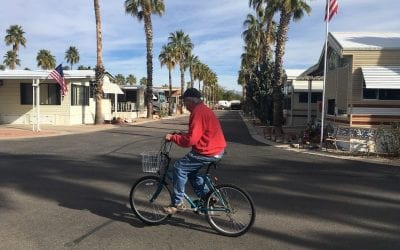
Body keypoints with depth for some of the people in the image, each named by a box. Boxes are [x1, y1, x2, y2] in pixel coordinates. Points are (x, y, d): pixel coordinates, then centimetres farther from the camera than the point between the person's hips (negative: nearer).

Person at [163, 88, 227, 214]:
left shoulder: (198, 112, -19)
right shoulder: (203, 109, 15)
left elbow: (190, 140, -23)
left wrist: (173, 137, -12)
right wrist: (181, 134, 12)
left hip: (209, 152, -10)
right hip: (216, 150, 10)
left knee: (179, 168, -5)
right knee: (190, 169, 20)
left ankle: (177, 203, 4)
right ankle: (206, 196, 24)